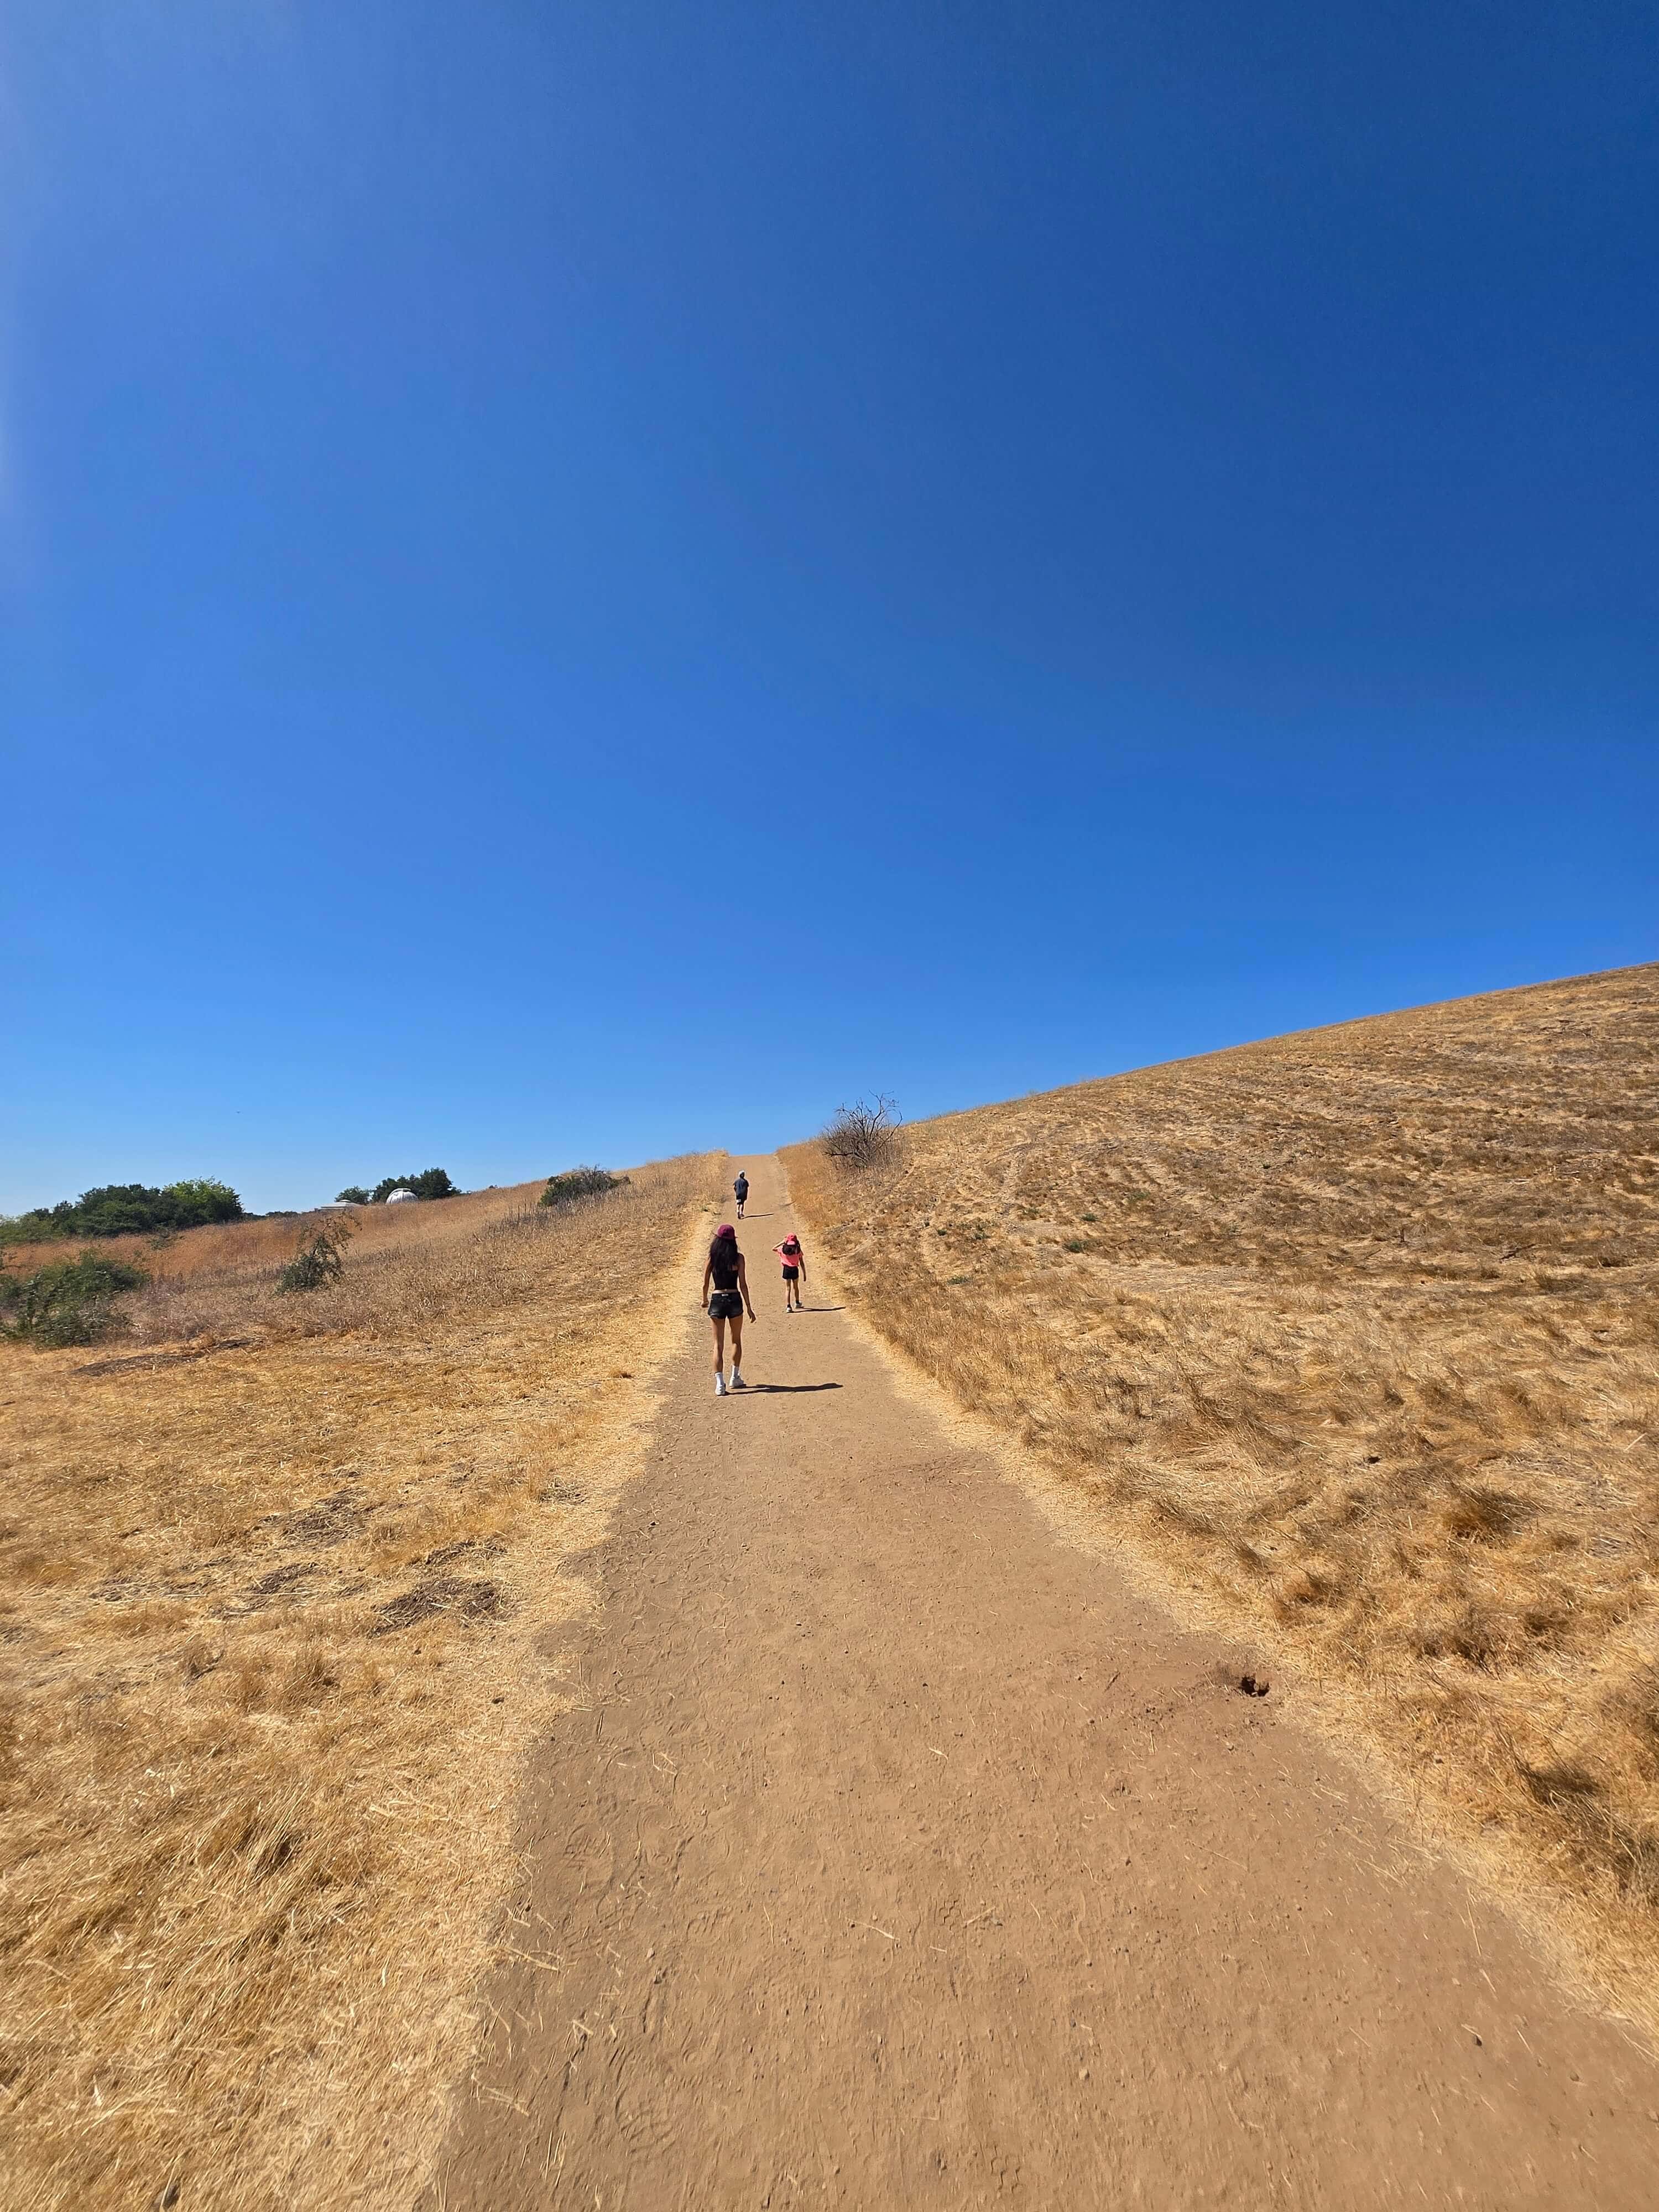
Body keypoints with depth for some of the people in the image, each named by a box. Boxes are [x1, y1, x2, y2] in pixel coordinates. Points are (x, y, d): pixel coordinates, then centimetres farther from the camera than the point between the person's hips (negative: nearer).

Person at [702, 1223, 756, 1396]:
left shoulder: (712, 1258, -1)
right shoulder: (738, 1258, -5)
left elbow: (705, 1284, 2)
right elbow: (743, 1285, -6)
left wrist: (705, 1300, 21)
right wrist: (749, 1307, 1)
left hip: (717, 1300, 1)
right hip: (734, 1299, -1)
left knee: (718, 1344, 7)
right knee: (736, 1341, 20)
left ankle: (720, 1383, -3)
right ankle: (735, 1378, 26)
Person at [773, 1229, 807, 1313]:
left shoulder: (783, 1249, -5)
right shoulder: (798, 1250, -5)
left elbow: (773, 1249, 13)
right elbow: (802, 1264, -2)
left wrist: (782, 1242, 12)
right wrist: (804, 1274, 5)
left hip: (787, 1269, -1)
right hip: (795, 1270, 1)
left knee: (788, 1289, 2)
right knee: (796, 1287, 22)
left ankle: (788, 1306, -10)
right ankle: (797, 1303, 38)